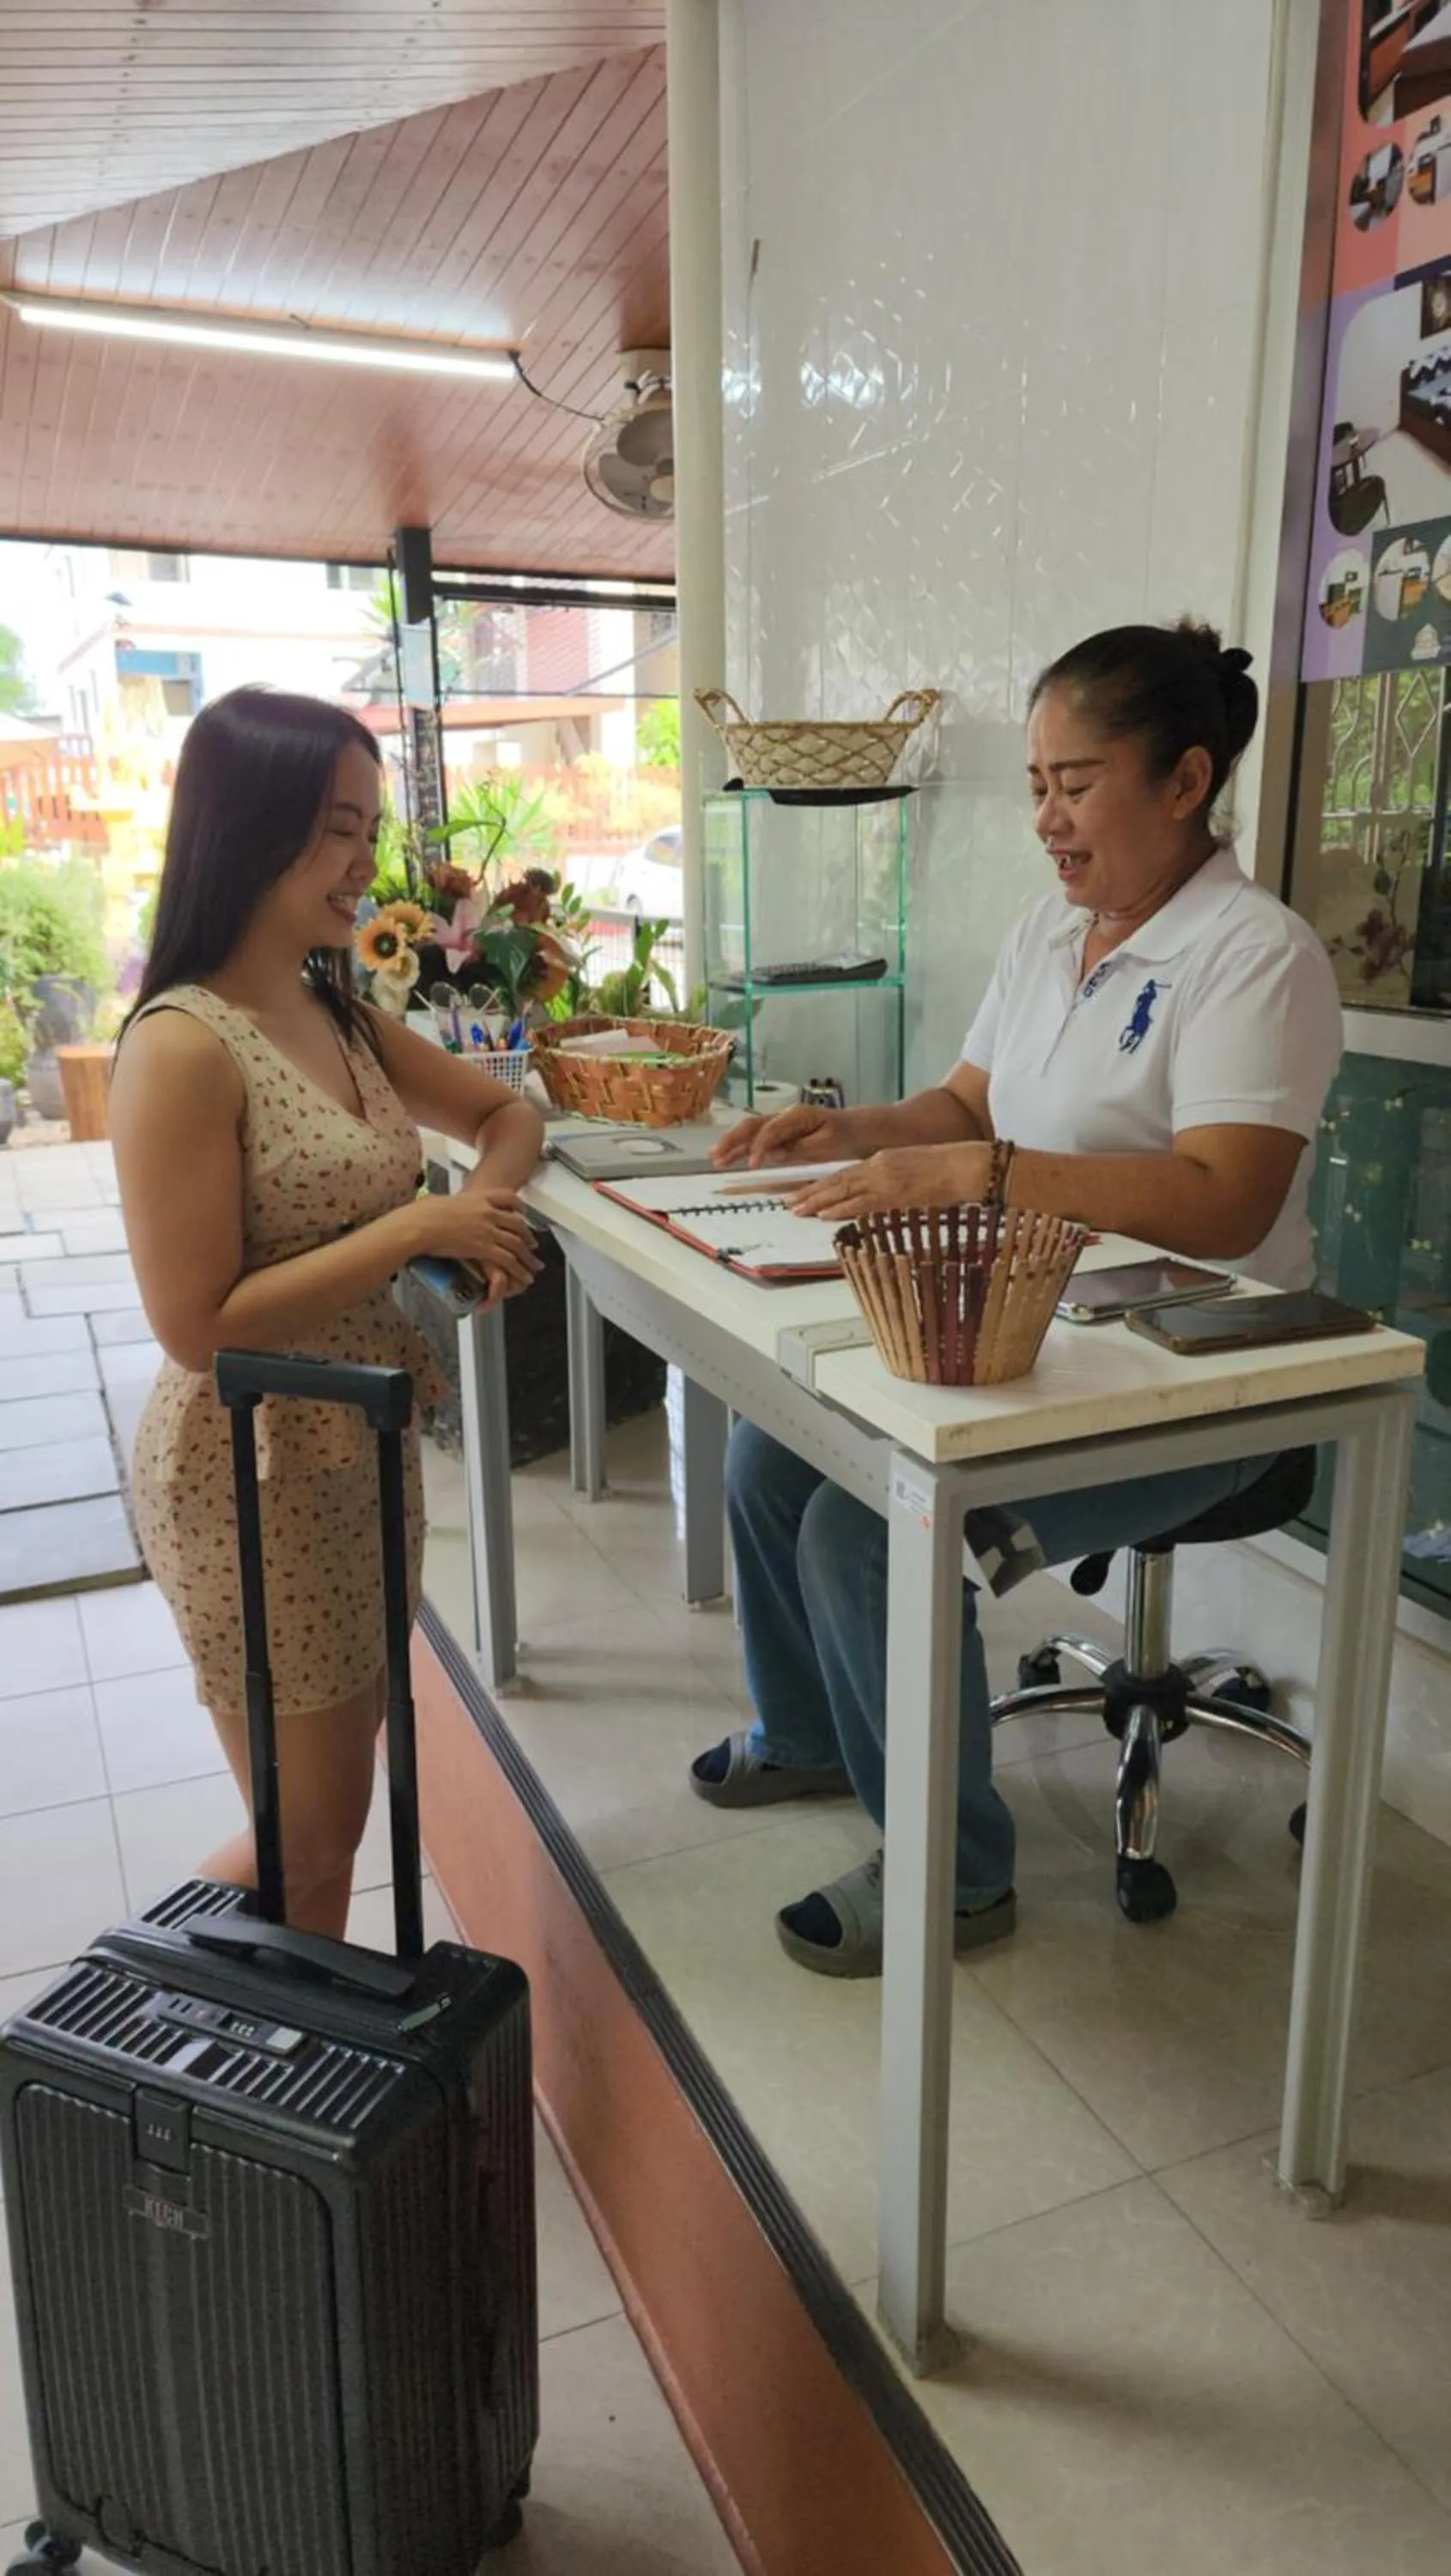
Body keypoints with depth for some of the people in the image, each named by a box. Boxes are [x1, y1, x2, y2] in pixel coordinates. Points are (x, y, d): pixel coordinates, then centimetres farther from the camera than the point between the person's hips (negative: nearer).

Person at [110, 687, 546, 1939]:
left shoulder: (341, 1015, 4)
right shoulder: (184, 1047, -20)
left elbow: (506, 1110, 18)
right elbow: (197, 1326, -22)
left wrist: (493, 1201, -4)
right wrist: (419, 1229, -22)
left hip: (367, 1453, 8)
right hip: (253, 1479, -8)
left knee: (340, 1818, 20)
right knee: (305, 1839, 7)